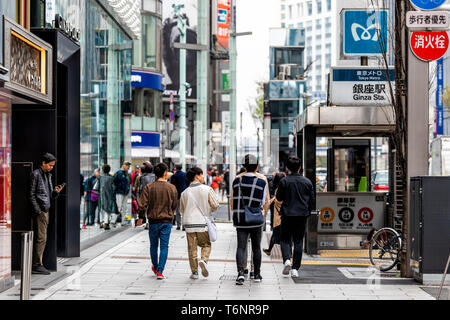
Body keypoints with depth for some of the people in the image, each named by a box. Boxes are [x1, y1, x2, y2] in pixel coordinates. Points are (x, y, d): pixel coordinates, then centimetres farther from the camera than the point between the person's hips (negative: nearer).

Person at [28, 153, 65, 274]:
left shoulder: (48, 175, 19)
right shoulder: (35, 174, -7)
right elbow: (31, 194, -12)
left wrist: (56, 191, 0)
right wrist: (37, 210, -17)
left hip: (45, 210, 9)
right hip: (39, 211, -9)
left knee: (42, 239, 9)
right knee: (41, 238, -11)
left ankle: (38, 264, 12)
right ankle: (36, 265, -8)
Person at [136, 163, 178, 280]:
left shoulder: (149, 187, -6)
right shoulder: (172, 188, -4)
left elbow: (142, 204, -9)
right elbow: (174, 206, 4)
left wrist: (141, 218, 4)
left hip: (153, 221, 1)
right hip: (167, 221, -1)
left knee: (153, 245, 18)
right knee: (164, 247, 2)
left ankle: (155, 267, 34)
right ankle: (160, 271, -5)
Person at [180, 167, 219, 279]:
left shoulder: (185, 193, 4)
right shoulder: (207, 189, -5)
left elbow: (182, 209, 13)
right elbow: (215, 205, -7)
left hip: (189, 224, 2)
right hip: (203, 223, -2)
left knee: (192, 248, 8)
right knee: (206, 245, 15)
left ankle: (194, 272, 8)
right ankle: (204, 260, -11)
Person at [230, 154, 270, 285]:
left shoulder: (237, 180, 2)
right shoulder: (262, 180, -4)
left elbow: (232, 200, 7)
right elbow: (266, 201, -1)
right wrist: (264, 213, 16)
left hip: (240, 220, 1)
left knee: (241, 247, -1)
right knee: (256, 248, 12)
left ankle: (240, 272, -20)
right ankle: (257, 274, 20)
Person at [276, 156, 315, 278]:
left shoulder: (284, 181, -7)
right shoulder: (307, 182, 2)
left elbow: (279, 198, 1)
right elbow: (312, 199, 6)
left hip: (287, 214, -2)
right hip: (302, 215, 2)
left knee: (285, 239, 11)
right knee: (298, 241, 7)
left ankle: (287, 259, -15)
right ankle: (295, 269, 4)